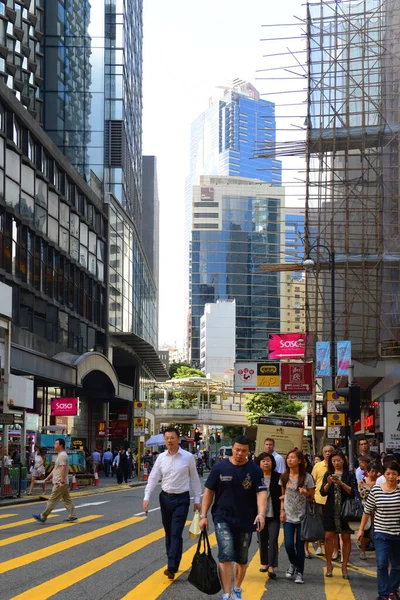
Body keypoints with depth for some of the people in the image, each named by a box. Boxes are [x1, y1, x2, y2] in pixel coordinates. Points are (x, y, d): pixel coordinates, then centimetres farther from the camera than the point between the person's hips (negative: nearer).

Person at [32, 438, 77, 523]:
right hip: (61, 483, 11)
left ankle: (43, 517, -2)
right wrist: (47, 478, 24)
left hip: (59, 484, -11)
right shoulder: (60, 455, 19)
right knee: (66, 500, 9)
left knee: (52, 500, -5)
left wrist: (62, 482, -28)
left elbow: (63, 469, -24)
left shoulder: (62, 456, -15)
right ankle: (73, 517, 9)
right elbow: (55, 469, 25)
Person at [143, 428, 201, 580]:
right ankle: (172, 562, 23)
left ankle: (172, 567, -15)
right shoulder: (161, 458, 2)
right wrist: (146, 497, -8)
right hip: (165, 498, 4)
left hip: (181, 499, -4)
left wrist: (197, 500, 0)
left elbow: (194, 479, 0)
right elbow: (153, 478, 2)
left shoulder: (188, 457, -6)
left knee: (176, 534, -11)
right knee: (168, 533, 12)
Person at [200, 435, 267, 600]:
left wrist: (261, 513, -30)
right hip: (223, 518, -1)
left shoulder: (255, 470, -5)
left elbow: (261, 493, -13)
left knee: (242, 559, 14)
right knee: (226, 555, -16)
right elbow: (209, 492, 3)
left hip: (245, 521, 2)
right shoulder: (219, 467, -4)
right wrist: (203, 515, -1)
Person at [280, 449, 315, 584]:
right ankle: (293, 564, 24)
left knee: (300, 545, 0)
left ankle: (299, 573, 11)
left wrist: (306, 493, -22)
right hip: (288, 516, 2)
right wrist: (282, 510, 4)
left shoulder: (307, 477, -5)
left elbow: (312, 498, 0)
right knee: (288, 544, -5)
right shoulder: (284, 477, 6)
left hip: (302, 515, -2)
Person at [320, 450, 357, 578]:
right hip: (331, 510, 2)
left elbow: (353, 492, -8)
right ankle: (329, 565, 11)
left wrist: (341, 483, -19)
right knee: (329, 537, 0)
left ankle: (344, 566, 10)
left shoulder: (349, 475, 2)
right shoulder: (328, 475, 9)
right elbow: (322, 492, 1)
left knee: (346, 538, 2)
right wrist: (328, 483, -17)